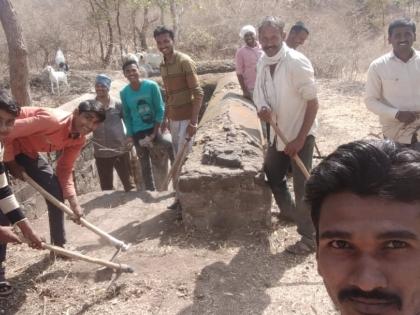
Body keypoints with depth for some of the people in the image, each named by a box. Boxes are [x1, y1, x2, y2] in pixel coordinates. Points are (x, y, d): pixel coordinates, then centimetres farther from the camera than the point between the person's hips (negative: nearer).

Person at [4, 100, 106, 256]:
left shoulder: (79, 140, -9)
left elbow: (65, 169, -3)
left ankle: (59, 245, 19)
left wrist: (73, 202, -12)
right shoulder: (53, 119, -35)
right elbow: (7, 132, -29)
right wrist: (11, 163, -19)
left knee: (55, 191, 5)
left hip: (28, 152, 8)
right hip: (6, 146, -8)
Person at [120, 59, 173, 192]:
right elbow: (127, 116, 4)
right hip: (138, 133, 2)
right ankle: (151, 191, 25)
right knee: (145, 165, 10)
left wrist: (154, 133, -13)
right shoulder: (124, 93, -4)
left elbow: (160, 110, -9)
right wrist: (130, 136, 0)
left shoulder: (151, 86, -11)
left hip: (154, 128, -2)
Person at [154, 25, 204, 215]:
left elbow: (198, 93, -17)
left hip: (186, 119, -7)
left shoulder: (185, 61, -13)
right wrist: (166, 118, 19)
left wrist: (193, 121, -22)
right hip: (173, 119, 7)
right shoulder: (163, 65, 11)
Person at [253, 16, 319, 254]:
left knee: (302, 186, -2)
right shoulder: (263, 63, -1)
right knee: (272, 174, 21)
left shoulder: (297, 62, -22)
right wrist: (263, 108, -14)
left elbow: (313, 103, -19)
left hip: (300, 134, -7)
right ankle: (288, 211, 47)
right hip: (278, 132, 7)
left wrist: (300, 139, -20)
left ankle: (309, 238, 13)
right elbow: (260, 93, 10)